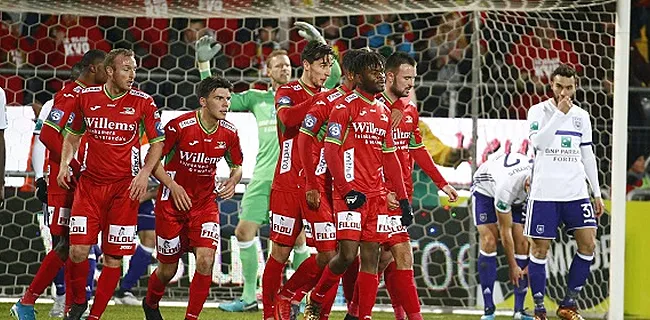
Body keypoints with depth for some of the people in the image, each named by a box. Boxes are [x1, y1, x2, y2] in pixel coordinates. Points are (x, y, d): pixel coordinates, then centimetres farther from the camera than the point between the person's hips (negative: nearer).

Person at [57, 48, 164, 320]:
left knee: (113, 257, 0)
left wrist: (145, 173, -9)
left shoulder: (143, 102, -3)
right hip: (89, 183, 1)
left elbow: (157, 142, 5)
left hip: (125, 187, -1)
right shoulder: (86, 98, 3)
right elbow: (72, 135, 17)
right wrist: (64, 165, 3)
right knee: (78, 250, -10)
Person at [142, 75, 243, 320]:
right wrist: (172, 185, -20)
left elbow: (237, 166, 12)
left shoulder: (229, 133, -5)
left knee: (206, 261, -17)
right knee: (168, 269, 8)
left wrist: (233, 182, -10)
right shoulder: (179, 126, -17)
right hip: (172, 204, -3)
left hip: (205, 203, 3)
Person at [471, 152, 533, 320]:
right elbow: (505, 231, -30)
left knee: (523, 242, -10)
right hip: (486, 188, -4)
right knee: (489, 241, -19)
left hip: (517, 197, 5)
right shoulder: (507, 186, -43)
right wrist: (512, 266, -21)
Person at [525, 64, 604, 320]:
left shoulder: (581, 116, 13)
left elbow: (587, 155, 17)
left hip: (576, 193, 4)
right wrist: (560, 113, -19)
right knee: (540, 249, -3)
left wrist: (597, 193, 14)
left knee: (588, 244, -4)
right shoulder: (539, 111, 0)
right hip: (545, 192, -4)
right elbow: (538, 141, -18)